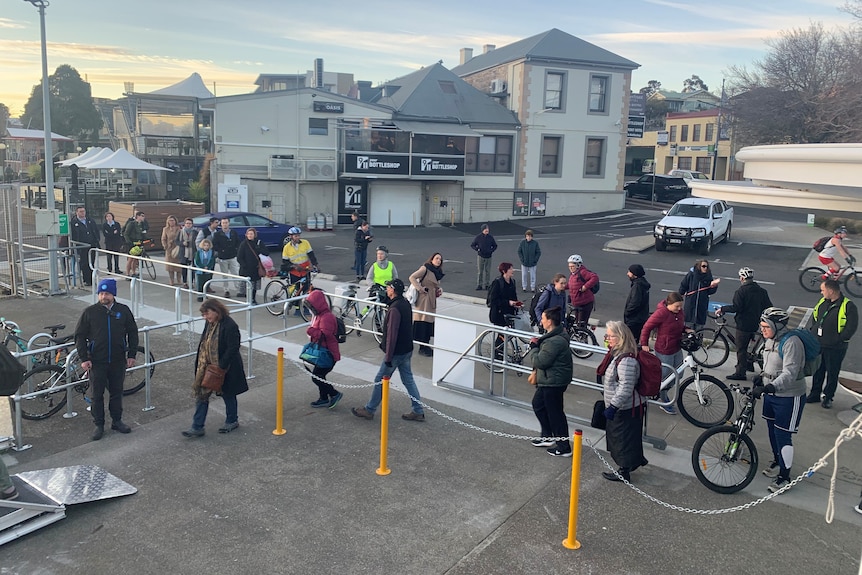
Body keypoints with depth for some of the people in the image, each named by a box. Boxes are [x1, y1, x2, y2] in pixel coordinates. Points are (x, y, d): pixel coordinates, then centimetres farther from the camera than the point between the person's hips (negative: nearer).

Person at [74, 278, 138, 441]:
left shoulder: (123, 311, -1)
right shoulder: (90, 312, -5)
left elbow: (132, 333, 7)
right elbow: (80, 336, 0)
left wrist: (131, 355, 3)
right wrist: (83, 359, -6)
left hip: (118, 361, 1)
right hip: (97, 362, -1)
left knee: (116, 392, 13)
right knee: (97, 395, 6)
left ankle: (117, 421, 27)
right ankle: (99, 424, 19)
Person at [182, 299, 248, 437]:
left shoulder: (230, 326, -23)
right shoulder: (209, 323, 2)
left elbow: (232, 349, -23)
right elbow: (204, 344, 13)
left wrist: (221, 367, -23)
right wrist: (202, 364, 7)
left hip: (225, 368, -7)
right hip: (207, 367, 7)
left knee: (228, 394, 12)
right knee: (201, 394, 6)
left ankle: (232, 421, 34)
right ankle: (197, 427, 13)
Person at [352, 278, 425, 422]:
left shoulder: (395, 309, -24)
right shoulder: (405, 304, 5)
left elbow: (392, 334, -25)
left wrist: (388, 357, -21)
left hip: (396, 352, -9)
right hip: (407, 350, 9)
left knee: (380, 381, 5)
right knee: (408, 380, 15)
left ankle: (369, 410, 18)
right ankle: (418, 411, 19)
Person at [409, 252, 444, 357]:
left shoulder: (437, 272, 17)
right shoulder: (425, 268, -7)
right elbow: (412, 277, -14)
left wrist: (439, 291, 9)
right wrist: (419, 288, -19)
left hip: (432, 301, 8)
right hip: (424, 299, -8)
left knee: (430, 323, 10)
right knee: (423, 323, -6)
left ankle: (426, 346, 18)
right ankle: (422, 348, -1)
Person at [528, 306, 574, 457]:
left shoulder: (555, 341, -28)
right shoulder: (555, 335, 6)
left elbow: (540, 361, -25)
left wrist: (533, 347, -11)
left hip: (553, 382, -11)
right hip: (549, 380, 11)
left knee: (555, 413, 0)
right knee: (538, 404, 24)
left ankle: (564, 447, 12)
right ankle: (548, 437, 36)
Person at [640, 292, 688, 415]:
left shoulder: (679, 311, -1)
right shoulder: (661, 313, -23)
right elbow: (647, 328, -15)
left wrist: (686, 330, -2)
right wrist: (644, 344, -15)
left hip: (677, 349, 8)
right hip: (664, 351, -8)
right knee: (665, 377, 6)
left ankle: (662, 392, 41)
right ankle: (664, 403, 25)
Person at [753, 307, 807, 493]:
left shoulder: (791, 342, -22)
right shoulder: (771, 340, 6)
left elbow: (789, 374, -29)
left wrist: (769, 387, -39)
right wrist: (760, 378, 2)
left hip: (788, 397, -9)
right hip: (771, 394, 9)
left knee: (783, 435, -2)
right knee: (772, 430, 20)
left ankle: (784, 476, 10)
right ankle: (777, 461, 41)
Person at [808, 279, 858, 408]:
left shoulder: (848, 306, -16)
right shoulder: (823, 301, 4)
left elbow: (852, 326, -17)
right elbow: (815, 317, 19)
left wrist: (839, 339, -17)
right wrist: (814, 332, 10)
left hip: (835, 348, -6)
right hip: (819, 344, 6)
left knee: (832, 373, 8)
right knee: (817, 370, 15)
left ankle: (828, 397, 21)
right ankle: (815, 394, 28)